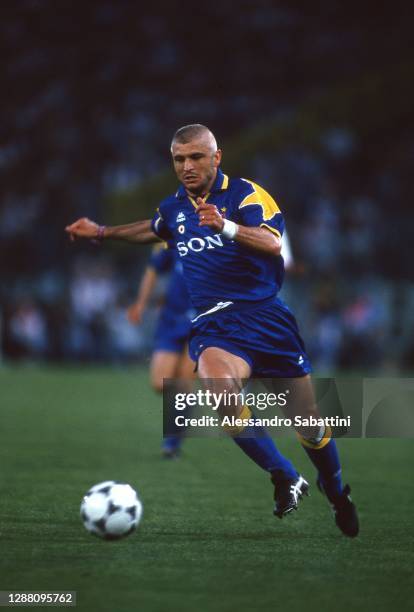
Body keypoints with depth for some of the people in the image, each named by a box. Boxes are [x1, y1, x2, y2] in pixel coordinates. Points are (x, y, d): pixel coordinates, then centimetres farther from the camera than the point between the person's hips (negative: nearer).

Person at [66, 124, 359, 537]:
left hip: (264, 313, -2)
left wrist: (226, 227, -41)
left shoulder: (245, 194, -7)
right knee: (215, 378, -34)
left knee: (310, 425, 1)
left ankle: (337, 495, 33)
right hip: (214, 324, 3)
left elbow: (272, 243, -25)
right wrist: (101, 232, 32)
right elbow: (153, 229, 36)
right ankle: (285, 480, -22)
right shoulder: (174, 207, 11)